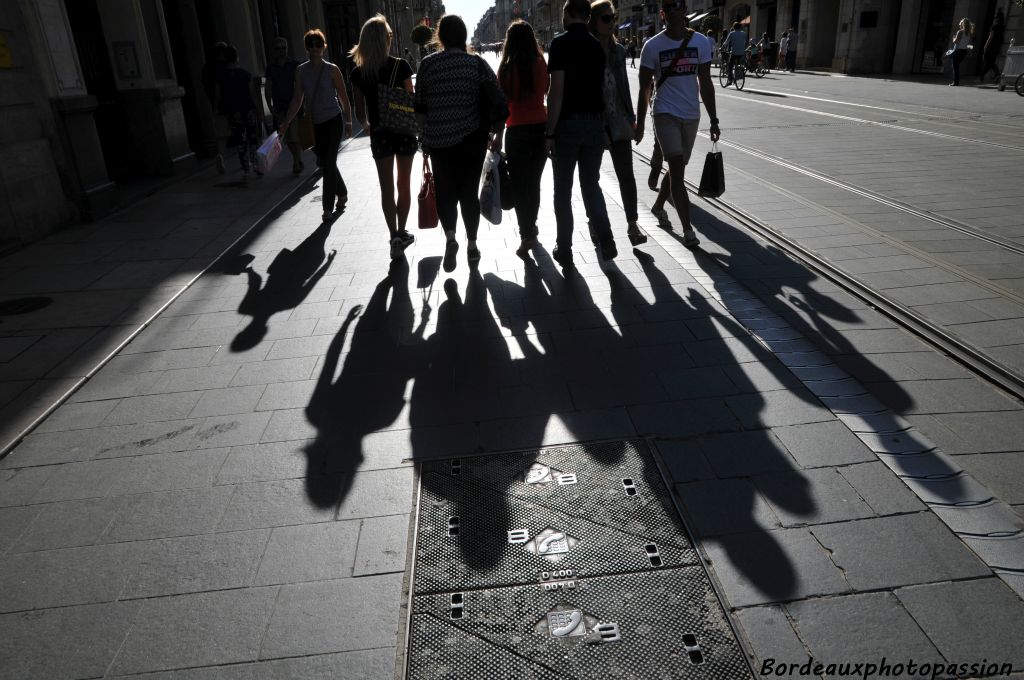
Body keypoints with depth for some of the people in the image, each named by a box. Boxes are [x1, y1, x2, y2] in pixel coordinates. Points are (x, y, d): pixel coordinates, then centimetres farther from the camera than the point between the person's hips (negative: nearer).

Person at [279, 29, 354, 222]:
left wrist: (348, 122, -3)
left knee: (329, 163, -8)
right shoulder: (301, 70, 4)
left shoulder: (332, 70, -5)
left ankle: (328, 207, -2)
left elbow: (343, 97, 0)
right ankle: (342, 194, 33)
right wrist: (286, 123, 0)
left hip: (334, 121, -4)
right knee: (324, 163, 11)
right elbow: (297, 99, 6)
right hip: (316, 124, 5)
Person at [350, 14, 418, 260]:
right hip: (404, 132, -1)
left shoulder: (358, 73, -3)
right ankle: (401, 233, 21)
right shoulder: (401, 66, -10)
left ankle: (395, 237, 2)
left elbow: (360, 112, 1)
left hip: (380, 135, 1)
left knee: (387, 187, 7)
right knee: (403, 185, 12)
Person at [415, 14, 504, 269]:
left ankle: (450, 237, -9)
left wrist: (425, 135, 14)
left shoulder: (427, 64, -1)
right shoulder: (477, 63, -3)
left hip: (439, 139, 0)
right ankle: (472, 245, 17)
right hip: (472, 138, 0)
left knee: (444, 191, 12)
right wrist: (495, 133, 8)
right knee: (468, 191, 11)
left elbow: (420, 107, 3)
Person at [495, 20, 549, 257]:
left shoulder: (507, 68, -11)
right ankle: (531, 228, 31)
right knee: (534, 182, 17)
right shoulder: (541, 64, -2)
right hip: (541, 128, 4)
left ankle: (526, 235, -5)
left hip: (517, 131, -4)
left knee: (519, 184, 4)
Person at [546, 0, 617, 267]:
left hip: (568, 123, -5)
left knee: (563, 189, 6)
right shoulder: (597, 46, 10)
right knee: (591, 184, 16)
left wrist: (550, 132, -14)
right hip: (595, 122, 5)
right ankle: (606, 241, 2)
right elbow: (601, 87, 12)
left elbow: (557, 91, -16)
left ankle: (564, 251, 11)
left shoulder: (561, 43, -9)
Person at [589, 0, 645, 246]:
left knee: (626, 174, -4)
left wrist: (631, 117, 14)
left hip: (617, 122, 4)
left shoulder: (618, 51, 9)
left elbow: (624, 86, 15)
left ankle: (632, 225, -1)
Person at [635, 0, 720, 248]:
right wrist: (639, 124, 0)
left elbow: (706, 84, 5)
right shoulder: (653, 46, -4)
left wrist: (713, 120, 3)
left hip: (691, 115, 4)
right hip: (666, 114, -4)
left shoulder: (701, 42, 2)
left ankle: (658, 205, 40)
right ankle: (687, 229, -10)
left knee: (677, 168, 15)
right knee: (677, 170, -13)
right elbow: (644, 88, 0)